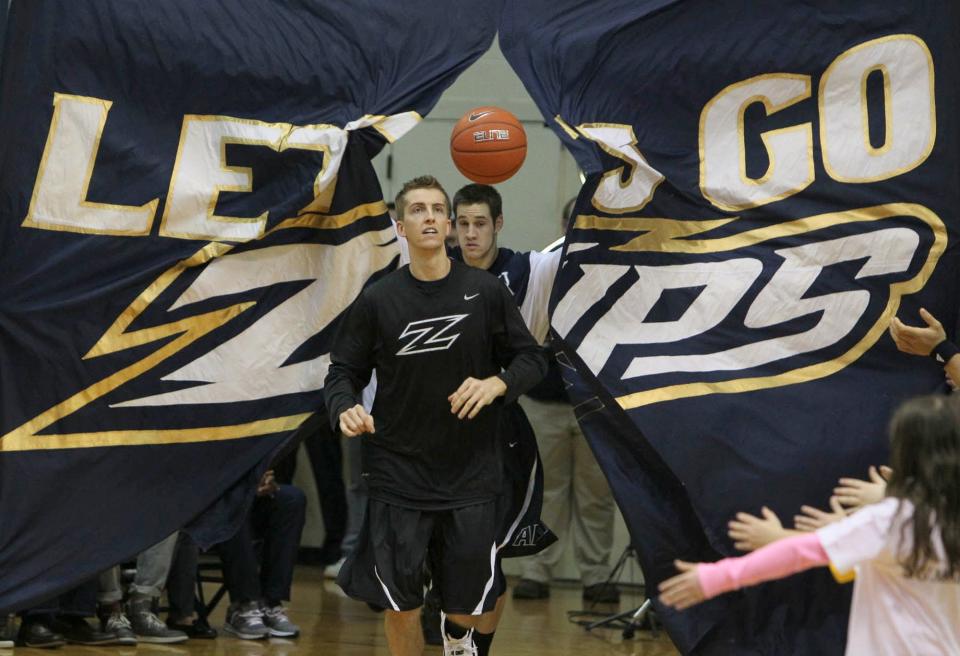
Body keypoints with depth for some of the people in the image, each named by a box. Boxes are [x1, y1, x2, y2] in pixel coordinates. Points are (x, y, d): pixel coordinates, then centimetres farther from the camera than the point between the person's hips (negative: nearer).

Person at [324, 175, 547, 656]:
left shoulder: (485, 292, -2)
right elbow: (343, 372, 3)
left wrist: (495, 384, -16)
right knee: (400, 605, 2)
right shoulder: (377, 301, -3)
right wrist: (345, 409, -18)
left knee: (474, 610, 6)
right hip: (398, 475, 0)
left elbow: (532, 359, 4)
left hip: (470, 475, 0)